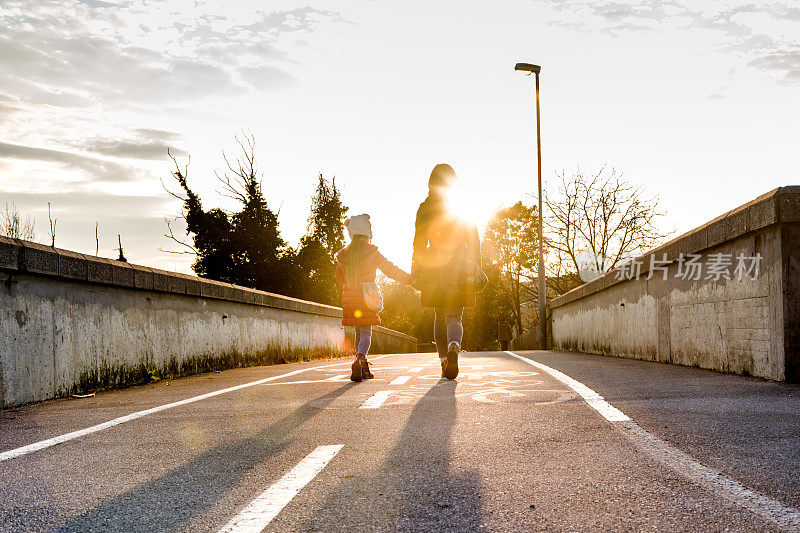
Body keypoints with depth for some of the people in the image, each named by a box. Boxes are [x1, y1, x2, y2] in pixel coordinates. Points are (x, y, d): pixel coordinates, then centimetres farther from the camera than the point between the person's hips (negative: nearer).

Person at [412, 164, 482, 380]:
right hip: (459, 268, 0)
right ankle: (454, 347, -33)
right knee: (454, 316, -2)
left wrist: (416, 274, 2)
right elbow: (474, 241, 1)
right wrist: (476, 268, 6)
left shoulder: (425, 208, 1)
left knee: (440, 317, 15)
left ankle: (444, 360, 14)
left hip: (434, 267, 1)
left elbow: (419, 243, -1)